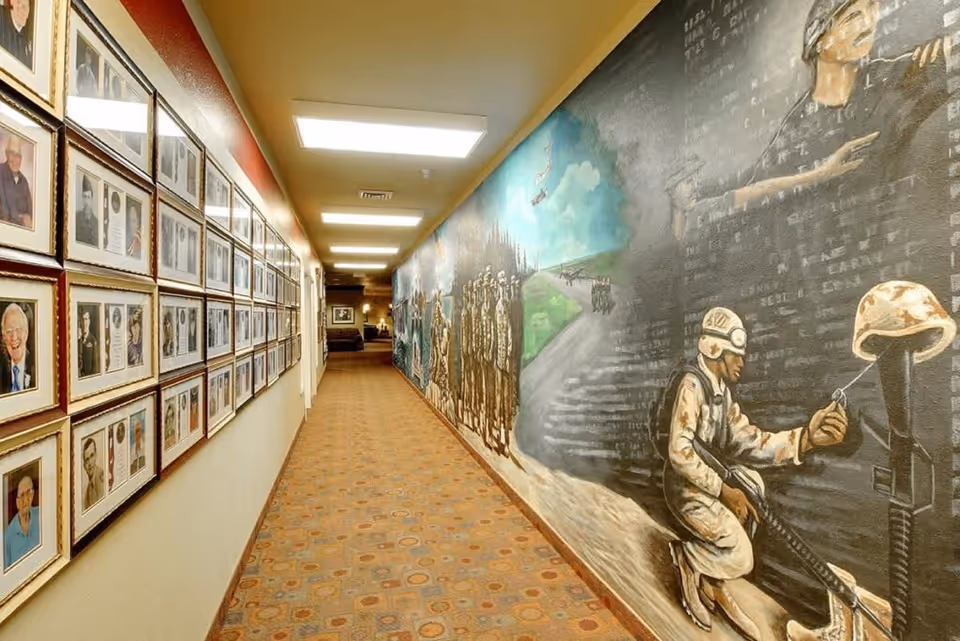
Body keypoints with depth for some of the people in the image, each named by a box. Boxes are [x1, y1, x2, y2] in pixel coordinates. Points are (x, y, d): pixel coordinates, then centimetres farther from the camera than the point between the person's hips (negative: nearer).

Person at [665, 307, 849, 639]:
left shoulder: (723, 393, 4)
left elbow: (748, 441, -8)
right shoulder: (692, 386, -22)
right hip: (685, 486, -8)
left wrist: (806, 436, -20)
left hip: (708, 479, 8)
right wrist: (722, 489, -22)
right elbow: (680, 453, -25)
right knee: (740, 558, -13)